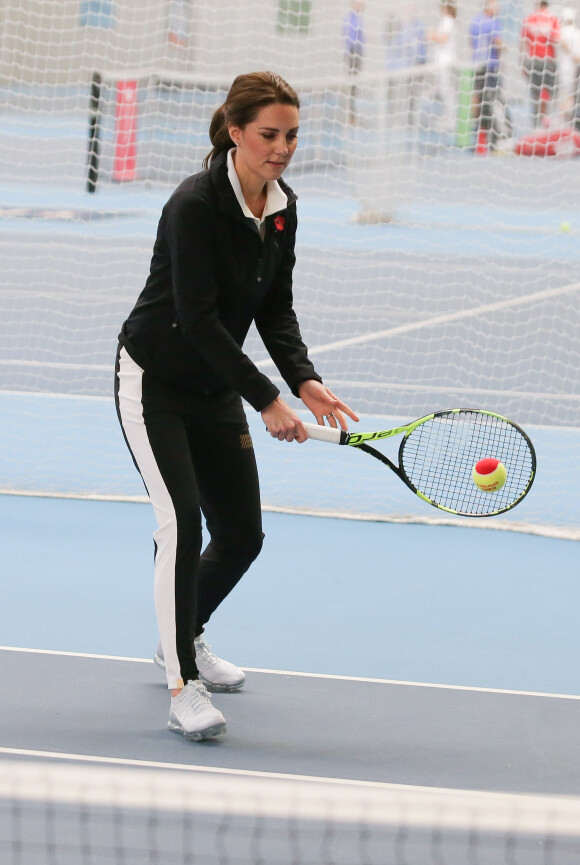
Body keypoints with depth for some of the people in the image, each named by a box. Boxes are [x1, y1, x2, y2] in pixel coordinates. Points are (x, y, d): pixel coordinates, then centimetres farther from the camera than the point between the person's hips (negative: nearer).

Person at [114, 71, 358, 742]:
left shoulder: (283, 207, -1)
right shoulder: (195, 204, -24)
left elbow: (275, 309, 5)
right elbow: (196, 317, -26)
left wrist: (304, 380, -12)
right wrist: (267, 400, -26)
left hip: (215, 390, 7)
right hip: (153, 382, -7)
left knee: (241, 535, 9)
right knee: (182, 522, -19)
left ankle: (184, 639, 35)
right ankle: (182, 687, -14)